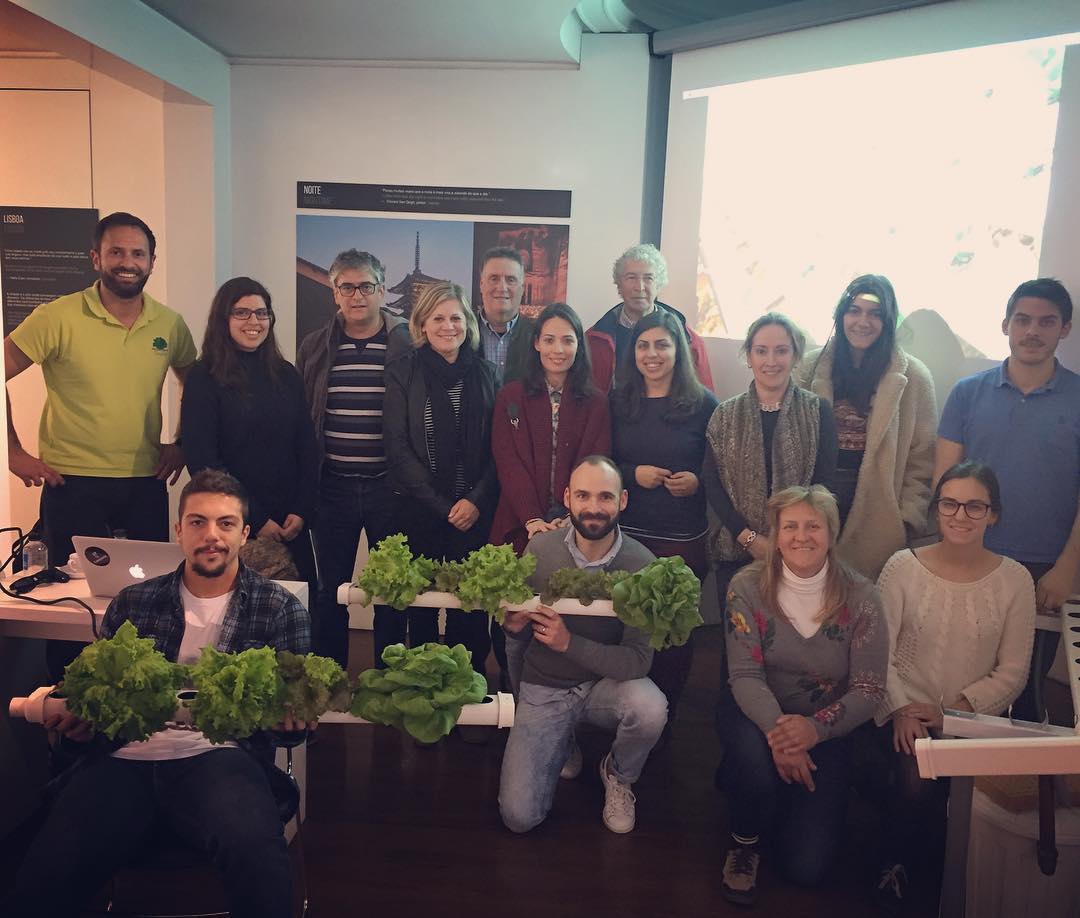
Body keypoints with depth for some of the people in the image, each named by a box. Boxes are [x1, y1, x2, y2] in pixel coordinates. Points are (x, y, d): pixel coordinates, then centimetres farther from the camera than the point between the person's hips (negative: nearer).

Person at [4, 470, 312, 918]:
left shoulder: (280, 608, 9)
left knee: (256, 858, -34)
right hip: (124, 758, 3)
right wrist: (72, 715, -2)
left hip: (218, 754, -2)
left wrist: (290, 710, -15)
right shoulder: (132, 603, 16)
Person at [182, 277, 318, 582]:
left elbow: (307, 450, 9)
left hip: (290, 527, 4)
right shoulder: (204, 378, -4)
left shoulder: (287, 375, 9)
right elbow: (201, 459, -10)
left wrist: (302, 512, -4)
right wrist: (255, 521, -12)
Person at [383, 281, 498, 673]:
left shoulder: (484, 374, 8)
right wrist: (442, 505, -9)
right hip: (419, 509, -1)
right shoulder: (403, 372, 2)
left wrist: (476, 500, -8)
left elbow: (496, 447, 6)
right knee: (421, 604, 5)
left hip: (474, 511, 1)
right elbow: (397, 447, -3)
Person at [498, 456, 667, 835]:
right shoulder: (540, 548, -13)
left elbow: (638, 660, -22)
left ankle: (618, 774, 2)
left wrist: (569, 642, -32)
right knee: (519, 817, -8)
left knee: (650, 708, -34)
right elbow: (520, 640, 0)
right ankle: (563, 744, 24)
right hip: (543, 688, 1)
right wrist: (514, 627, -24)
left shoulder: (640, 563, -19)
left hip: (606, 683, -1)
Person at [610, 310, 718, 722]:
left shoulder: (703, 404, 0)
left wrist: (697, 481, -14)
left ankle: (663, 717, 23)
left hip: (684, 538, -1)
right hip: (627, 533, 2)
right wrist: (633, 473, -7)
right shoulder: (618, 401, 7)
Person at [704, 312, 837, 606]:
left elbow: (823, 484, -2)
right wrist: (749, 538, -10)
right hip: (736, 552, 1)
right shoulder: (726, 415, 6)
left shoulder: (817, 412, 2)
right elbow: (712, 484, 1)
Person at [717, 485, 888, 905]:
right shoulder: (748, 587, -11)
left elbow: (869, 689, -12)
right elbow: (746, 676, -15)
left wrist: (814, 728, -30)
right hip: (756, 716, 0)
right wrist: (775, 729, -34)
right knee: (756, 759, -37)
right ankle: (744, 842, -1)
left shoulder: (860, 597, -11)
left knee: (806, 866, -7)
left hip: (825, 730, 1)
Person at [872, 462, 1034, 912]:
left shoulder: (1015, 580, -1)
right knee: (917, 783, -28)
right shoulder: (903, 567, -4)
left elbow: (1012, 673, -1)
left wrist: (956, 710, -13)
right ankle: (895, 862, 7)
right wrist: (901, 710, -16)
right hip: (906, 713, -1)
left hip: (974, 718, 1)